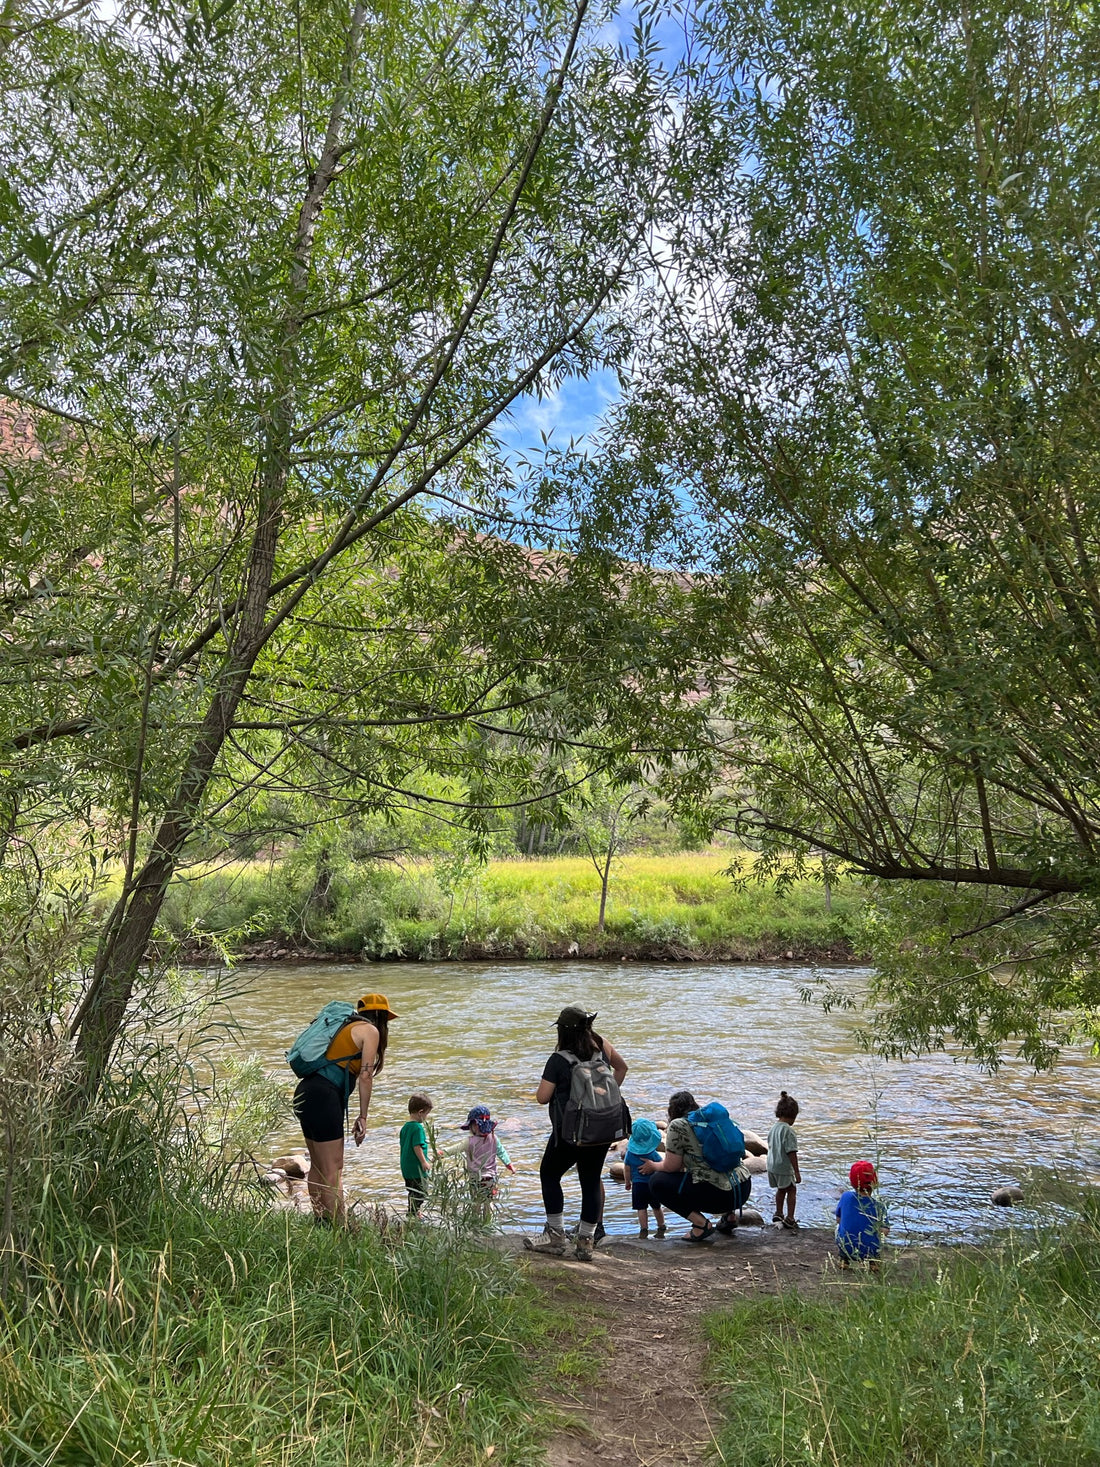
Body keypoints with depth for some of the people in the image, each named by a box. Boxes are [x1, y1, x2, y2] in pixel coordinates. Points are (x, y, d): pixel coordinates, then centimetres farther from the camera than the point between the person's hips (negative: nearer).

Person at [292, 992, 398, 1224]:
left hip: (305, 1092, 9)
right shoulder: (370, 1030, 1)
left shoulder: (347, 1027, 25)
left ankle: (320, 1222, 20)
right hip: (323, 1095, -9)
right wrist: (363, 1117, -2)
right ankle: (338, 1226, -8)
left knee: (318, 1166, 15)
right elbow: (365, 1076, -6)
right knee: (334, 1168, -8)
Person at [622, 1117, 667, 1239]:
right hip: (653, 1184, 0)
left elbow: (627, 1169, 3)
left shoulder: (630, 1153, -4)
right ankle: (661, 1227, 27)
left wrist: (628, 1182, 16)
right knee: (657, 1207, 16)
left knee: (641, 1208, 5)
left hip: (637, 1184, 0)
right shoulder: (654, 1154, -12)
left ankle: (643, 1229, 0)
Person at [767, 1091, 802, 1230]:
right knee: (792, 1190, 10)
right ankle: (789, 1218, 10)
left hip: (772, 1165, 7)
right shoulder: (788, 1130, -21)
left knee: (781, 1189, 24)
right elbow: (791, 1152, -21)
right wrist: (797, 1171, -16)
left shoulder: (773, 1128, 4)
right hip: (784, 1167, -7)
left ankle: (778, 1214, 37)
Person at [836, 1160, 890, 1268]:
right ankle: (873, 1262, 21)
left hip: (846, 1250, 0)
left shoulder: (846, 1197, -9)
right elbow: (885, 1231, -10)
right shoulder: (878, 1205, -13)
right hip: (870, 1252, 0)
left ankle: (844, 1260, 25)